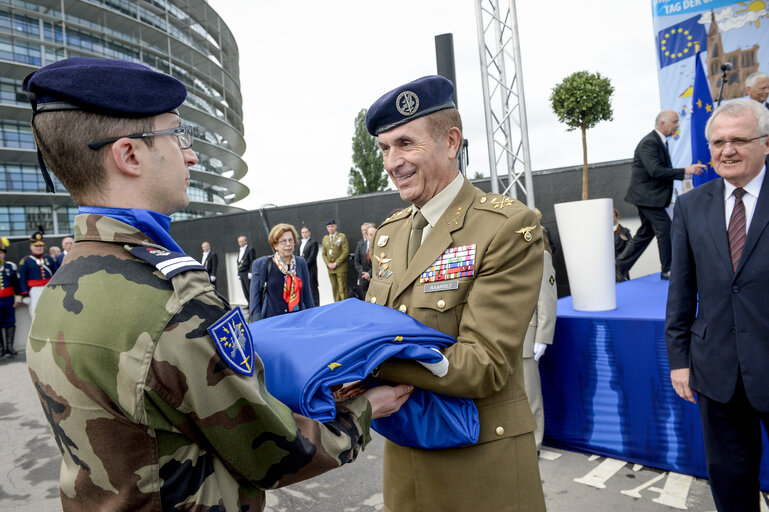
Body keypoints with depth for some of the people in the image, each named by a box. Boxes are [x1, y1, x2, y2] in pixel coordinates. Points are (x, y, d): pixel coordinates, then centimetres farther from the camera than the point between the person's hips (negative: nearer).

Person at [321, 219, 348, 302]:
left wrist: (336, 263, -12)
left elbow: (345, 252, -8)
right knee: (334, 288, 7)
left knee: (342, 289, -6)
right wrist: (328, 264, -2)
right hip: (330, 268, 4)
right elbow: (324, 254, 15)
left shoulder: (342, 237, 0)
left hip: (341, 267, -4)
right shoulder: (325, 238, 14)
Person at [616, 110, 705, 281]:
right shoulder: (649, 142, -17)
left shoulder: (660, 142, 15)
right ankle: (667, 270, 3)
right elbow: (655, 171, -26)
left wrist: (687, 171, 10)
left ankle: (621, 265, 18)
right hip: (645, 195, -10)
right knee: (665, 229, -7)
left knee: (646, 232, 14)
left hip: (649, 196, 10)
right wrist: (685, 171, -25)